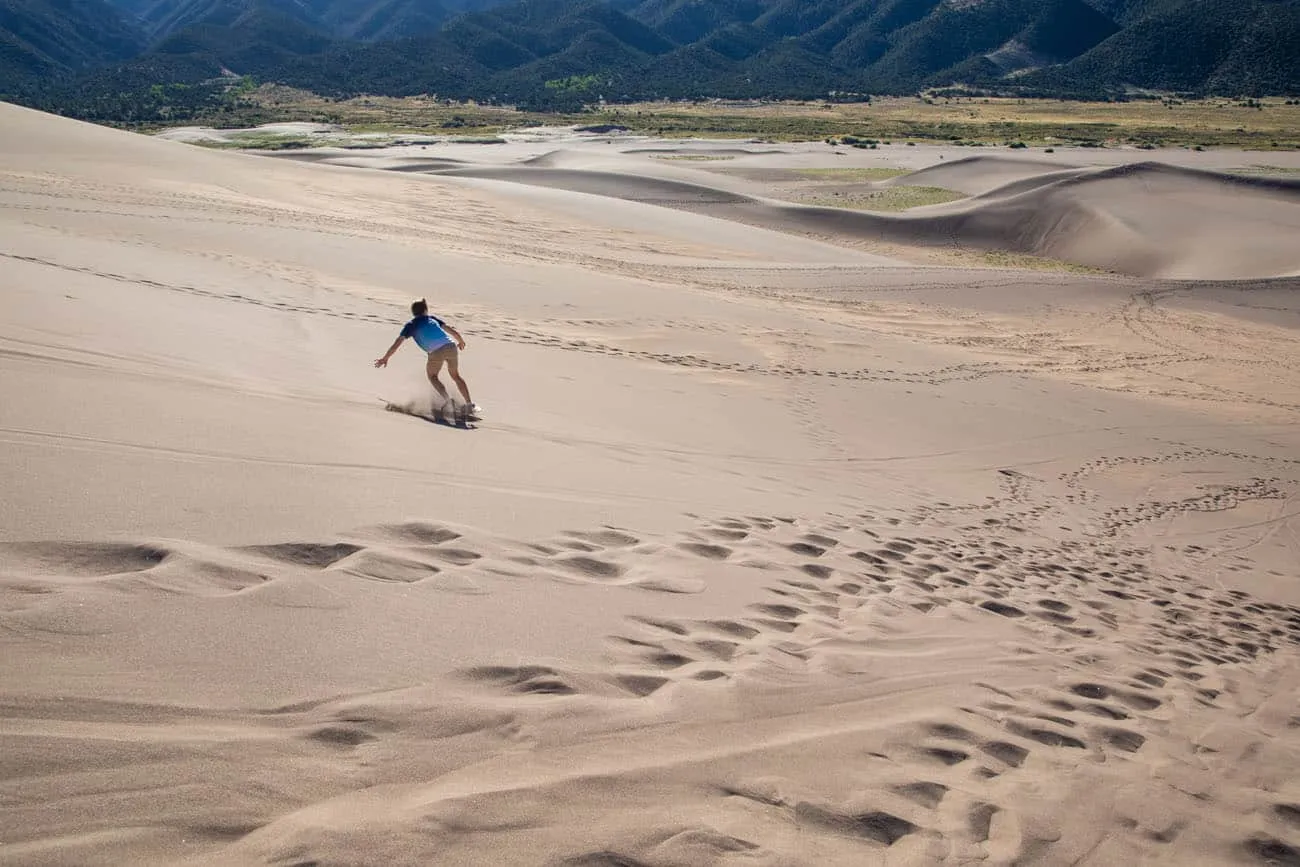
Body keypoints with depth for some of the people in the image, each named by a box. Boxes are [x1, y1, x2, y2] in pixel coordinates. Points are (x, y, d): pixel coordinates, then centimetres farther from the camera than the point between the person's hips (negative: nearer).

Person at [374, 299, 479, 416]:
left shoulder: (411, 325, 18)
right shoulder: (432, 318, 25)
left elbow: (397, 344, 16)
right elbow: (453, 331, 22)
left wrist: (385, 358, 25)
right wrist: (461, 341, 40)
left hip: (436, 352, -3)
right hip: (451, 346, 3)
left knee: (432, 376, 24)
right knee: (456, 375, 24)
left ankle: (449, 401, 5)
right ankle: (470, 405, 18)